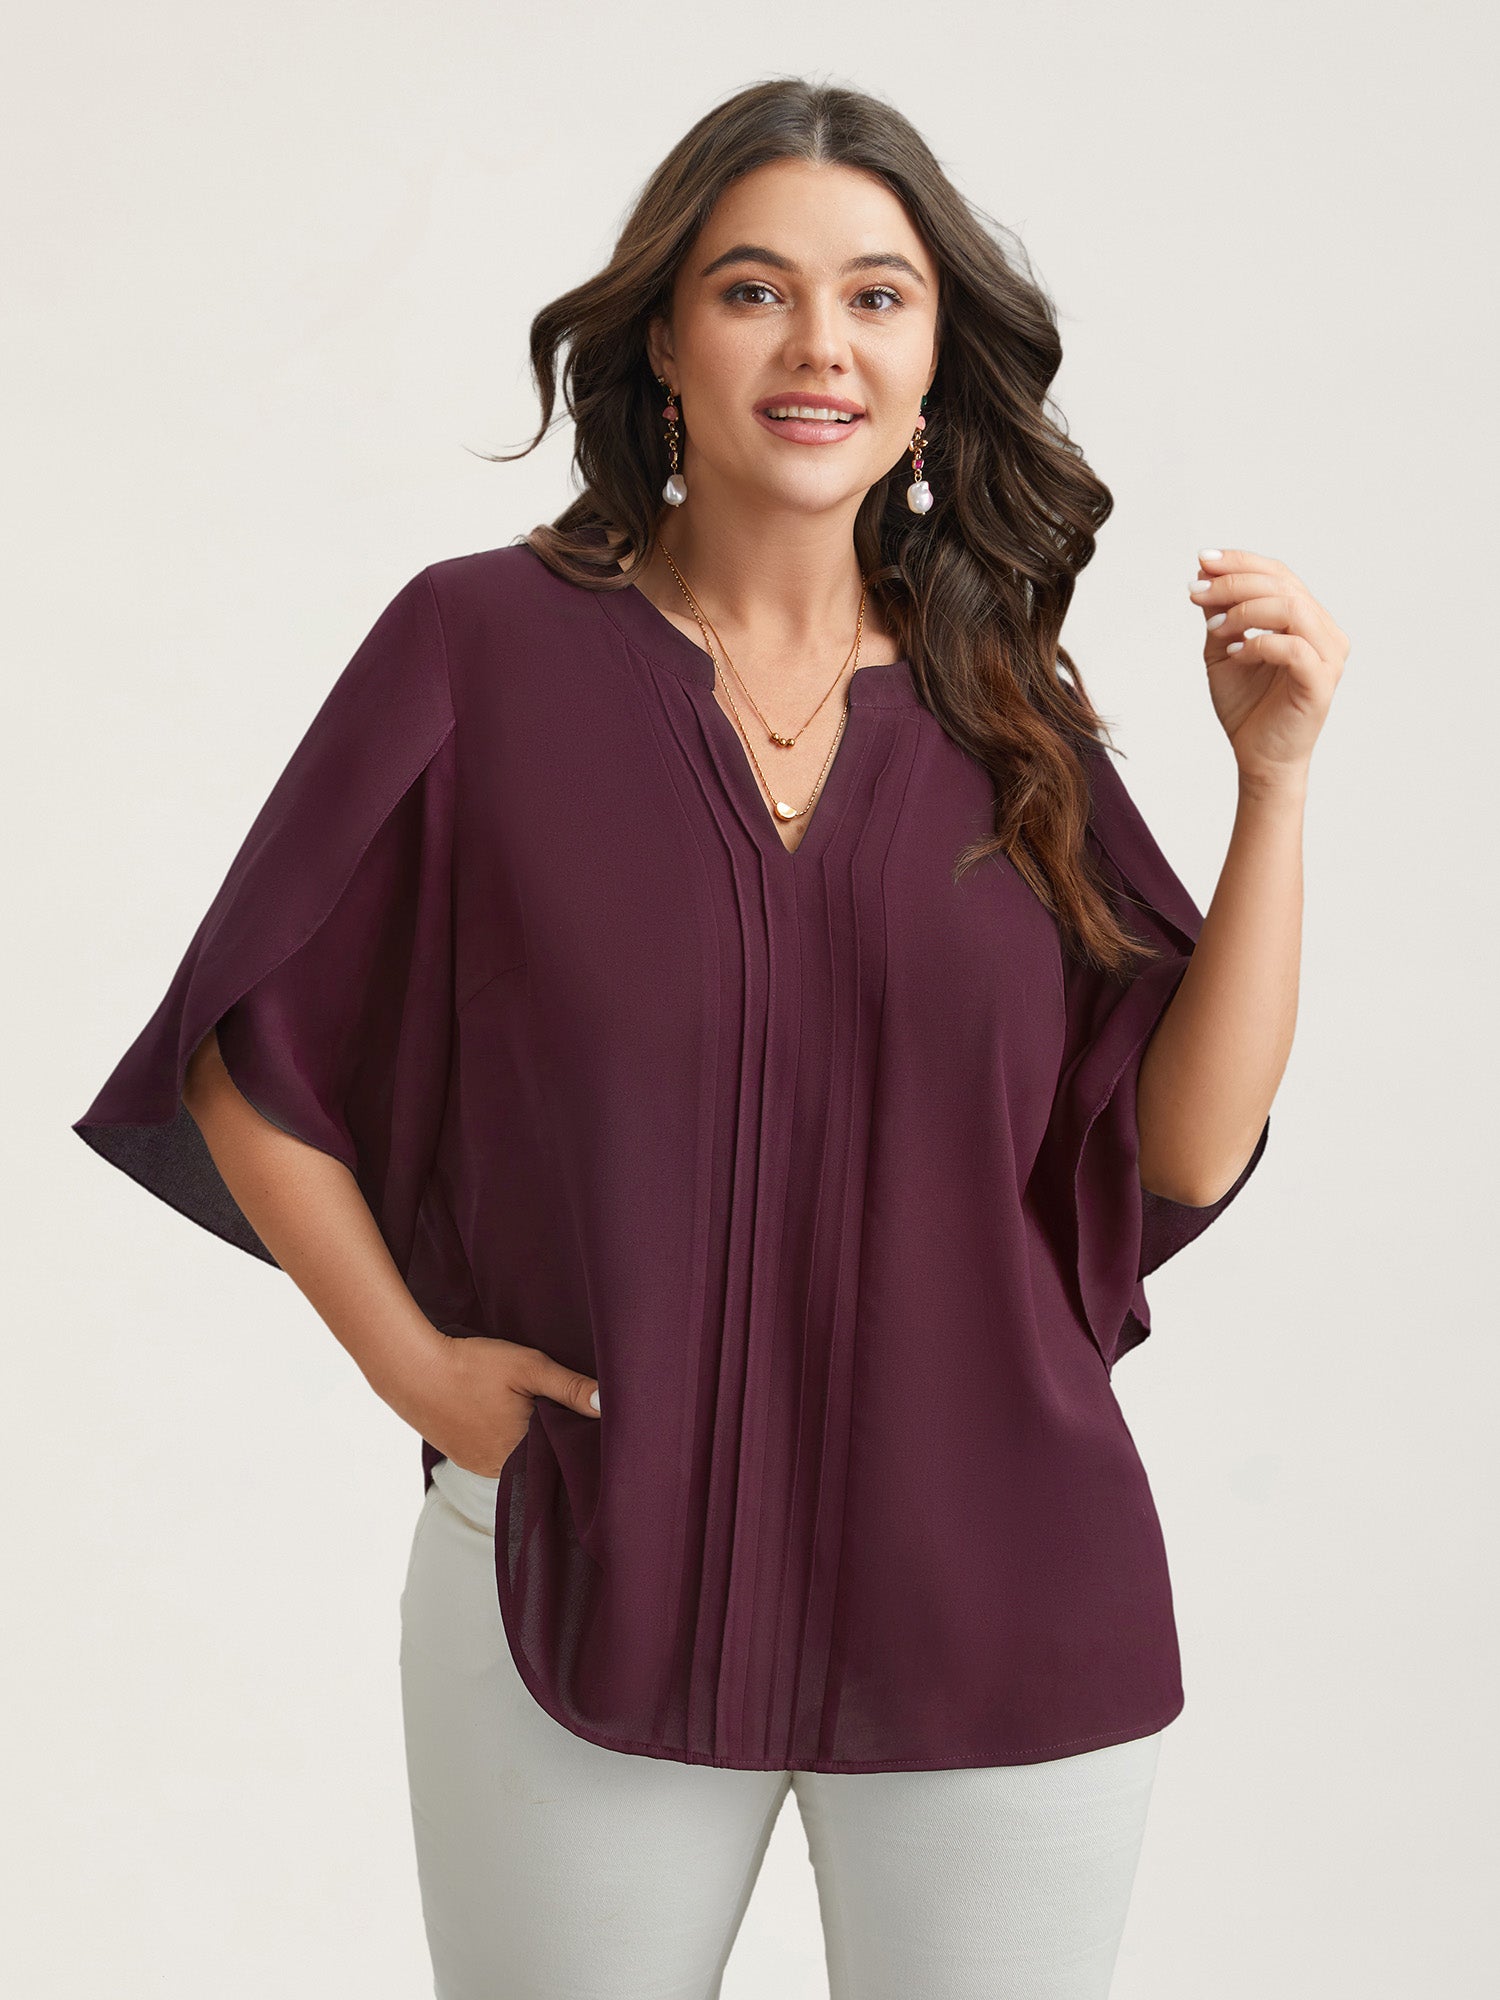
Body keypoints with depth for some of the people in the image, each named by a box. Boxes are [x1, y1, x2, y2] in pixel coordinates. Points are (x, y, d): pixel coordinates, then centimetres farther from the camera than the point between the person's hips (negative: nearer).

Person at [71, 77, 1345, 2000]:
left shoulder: (1004, 715, 3)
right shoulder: (486, 649, -4)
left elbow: (1184, 1152, -2)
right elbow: (252, 1059, 2)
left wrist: (1276, 776, -8)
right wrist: (413, 1363, -6)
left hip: (995, 1605, 2)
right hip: (577, 1577, -1)